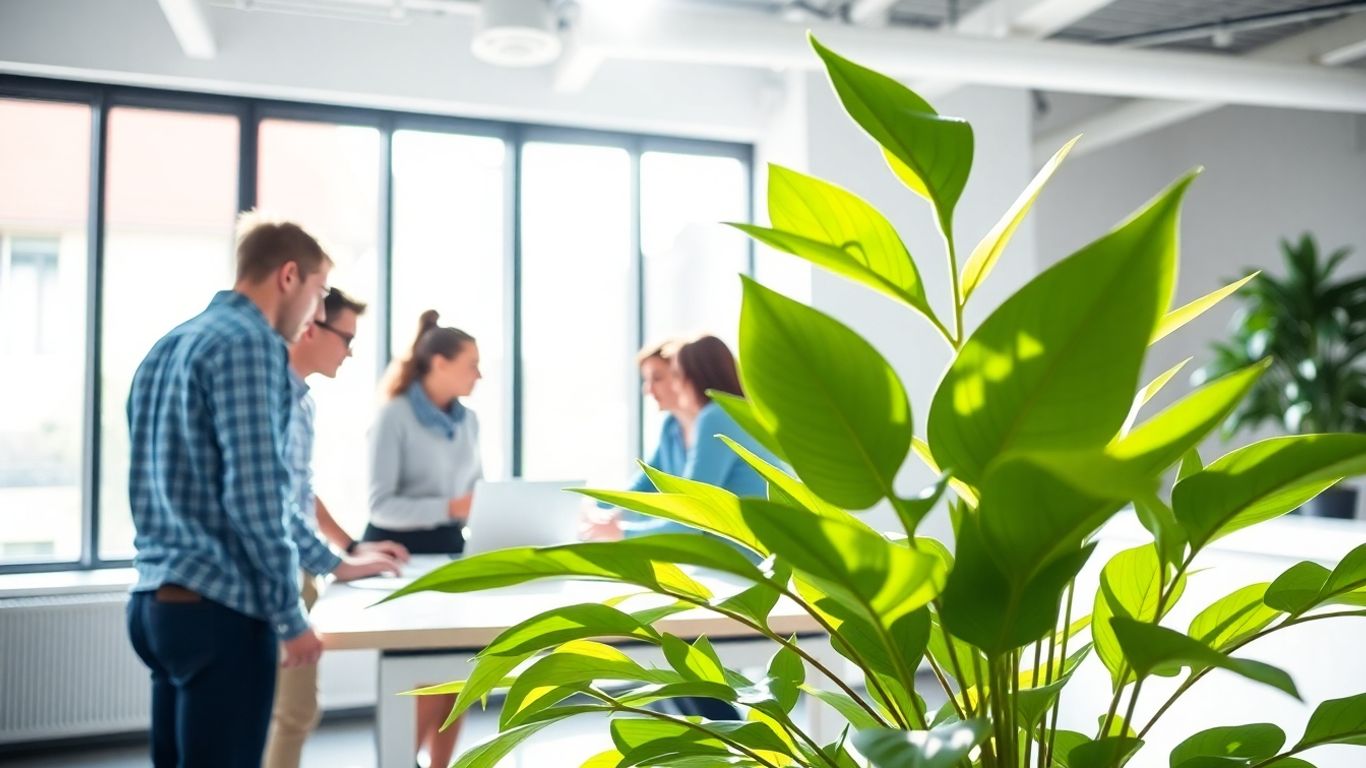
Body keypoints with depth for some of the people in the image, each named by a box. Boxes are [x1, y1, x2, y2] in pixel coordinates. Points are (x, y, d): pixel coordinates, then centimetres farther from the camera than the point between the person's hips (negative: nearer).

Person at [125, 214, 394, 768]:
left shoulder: (168, 346, 15)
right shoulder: (249, 344, -13)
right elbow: (253, 493, -20)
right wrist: (291, 617, -12)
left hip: (157, 600, 9)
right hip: (218, 609, -9)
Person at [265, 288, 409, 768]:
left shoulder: (304, 400, 12)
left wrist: (353, 546, 13)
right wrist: (337, 565, -21)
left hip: (298, 571, 9)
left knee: (298, 710, 15)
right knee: (287, 712, 0)